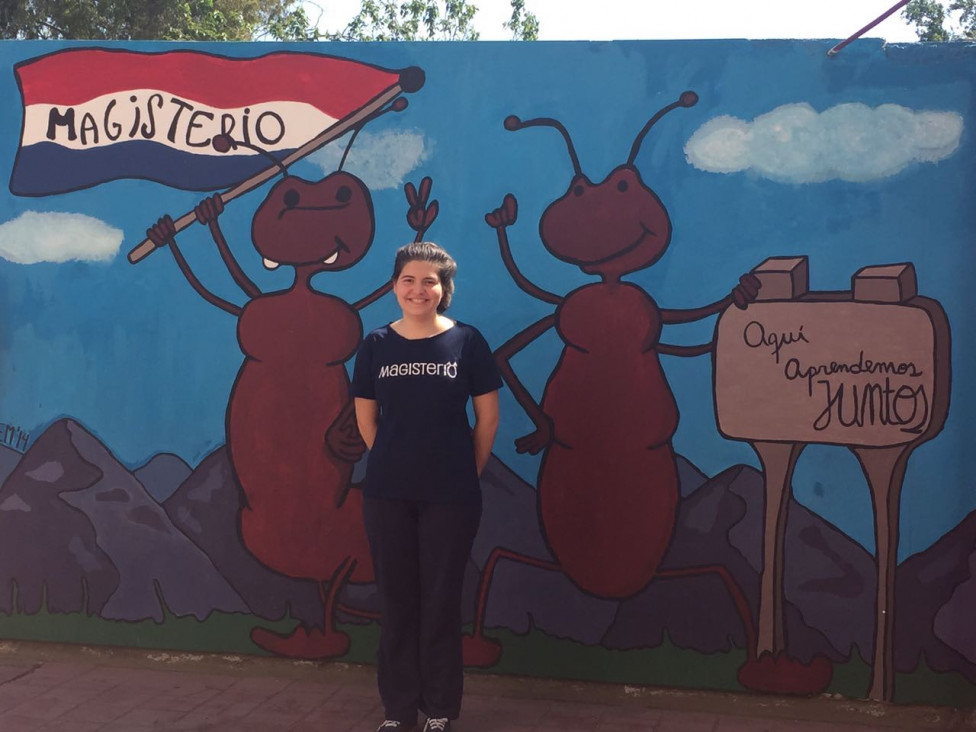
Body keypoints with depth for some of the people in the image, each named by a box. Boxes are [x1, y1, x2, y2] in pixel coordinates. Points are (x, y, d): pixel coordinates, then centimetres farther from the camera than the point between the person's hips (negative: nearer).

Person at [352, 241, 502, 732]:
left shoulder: (467, 342, -4)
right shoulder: (376, 345, 2)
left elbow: (488, 418, 1)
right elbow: (366, 419, 10)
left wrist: (464, 473, 5)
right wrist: (398, 464, 9)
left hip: (452, 496, -2)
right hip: (387, 494, 2)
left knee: (441, 602, 5)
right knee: (396, 600, 8)